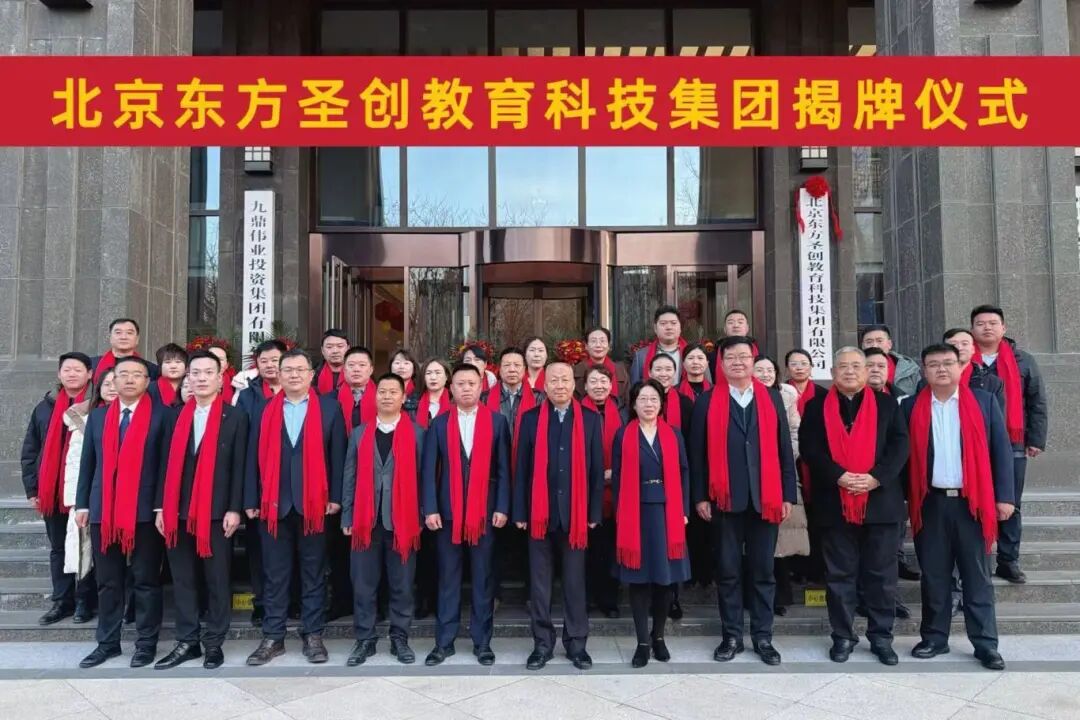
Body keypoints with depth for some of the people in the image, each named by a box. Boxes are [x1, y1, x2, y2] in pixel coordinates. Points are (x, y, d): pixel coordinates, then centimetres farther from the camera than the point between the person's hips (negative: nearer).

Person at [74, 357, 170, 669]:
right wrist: (82, 503, 7)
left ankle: (146, 643, 14)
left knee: (146, 580, 4)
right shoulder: (97, 416, 12)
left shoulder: (161, 415, -2)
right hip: (103, 510, 4)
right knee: (107, 581, 12)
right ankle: (108, 642, 24)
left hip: (145, 510, -4)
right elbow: (88, 463, 13)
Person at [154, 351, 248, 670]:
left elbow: (239, 466, -4)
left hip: (217, 511, -3)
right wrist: (161, 507, 4)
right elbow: (167, 464, 10)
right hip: (179, 511, 4)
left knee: (217, 580, 5)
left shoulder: (235, 417, 0)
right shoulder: (176, 417, 10)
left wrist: (234, 509, -9)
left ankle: (214, 643, 16)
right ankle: (187, 641, 21)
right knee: (182, 579, 10)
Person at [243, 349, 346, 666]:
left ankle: (313, 635, 17)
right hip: (274, 503, 2)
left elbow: (337, 455, 1)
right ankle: (273, 637, 19)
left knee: (314, 573, 8)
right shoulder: (264, 410, 7)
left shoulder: (329, 408, 2)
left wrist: (336, 496, -5)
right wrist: (251, 501, 1)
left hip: (314, 503, -1)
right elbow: (254, 457, 6)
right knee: (274, 574, 8)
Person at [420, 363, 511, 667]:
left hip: (486, 511, 0)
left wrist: (502, 507, -5)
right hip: (448, 512, 1)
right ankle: (444, 642, 18)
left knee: (484, 579, 7)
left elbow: (504, 468, 2)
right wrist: (430, 509, -6)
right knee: (448, 579, 8)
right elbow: (428, 470, 3)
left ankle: (482, 641, 18)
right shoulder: (439, 423, 6)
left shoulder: (497, 421, 4)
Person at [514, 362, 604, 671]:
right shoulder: (531, 419, 2)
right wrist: (520, 512, -3)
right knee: (540, 581, 8)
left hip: (575, 513, 0)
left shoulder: (590, 419, 4)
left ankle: (576, 642, 21)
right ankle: (542, 642, 20)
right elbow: (522, 468, 1)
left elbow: (597, 468, 3)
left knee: (575, 580, 9)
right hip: (539, 512, 0)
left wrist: (595, 512, -1)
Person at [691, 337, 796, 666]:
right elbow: (697, 452, 1)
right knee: (728, 571, 7)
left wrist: (788, 495, 2)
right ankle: (732, 636, 19)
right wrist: (699, 497, -4)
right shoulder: (707, 401, 2)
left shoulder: (771, 398, 8)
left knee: (763, 571, 9)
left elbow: (784, 450, 7)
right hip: (724, 499, -1)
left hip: (765, 498, 2)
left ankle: (763, 637, 21)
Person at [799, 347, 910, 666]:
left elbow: (900, 444, -1)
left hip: (880, 500, 1)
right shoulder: (816, 407, 5)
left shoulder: (887, 404, 7)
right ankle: (843, 636, 18)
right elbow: (809, 449, -3)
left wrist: (877, 477, -15)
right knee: (839, 574, 7)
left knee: (881, 574, 7)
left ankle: (881, 636, 20)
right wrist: (838, 476, -16)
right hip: (835, 503, 0)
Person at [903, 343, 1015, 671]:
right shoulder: (911, 407, 3)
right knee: (933, 576, 10)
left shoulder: (984, 401, 3)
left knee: (977, 577, 7)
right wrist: (904, 498, -1)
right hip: (930, 503, 1)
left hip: (972, 502, -1)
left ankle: (986, 644, 16)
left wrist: (1005, 496, -3)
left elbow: (1001, 449, 2)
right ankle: (934, 638, 21)